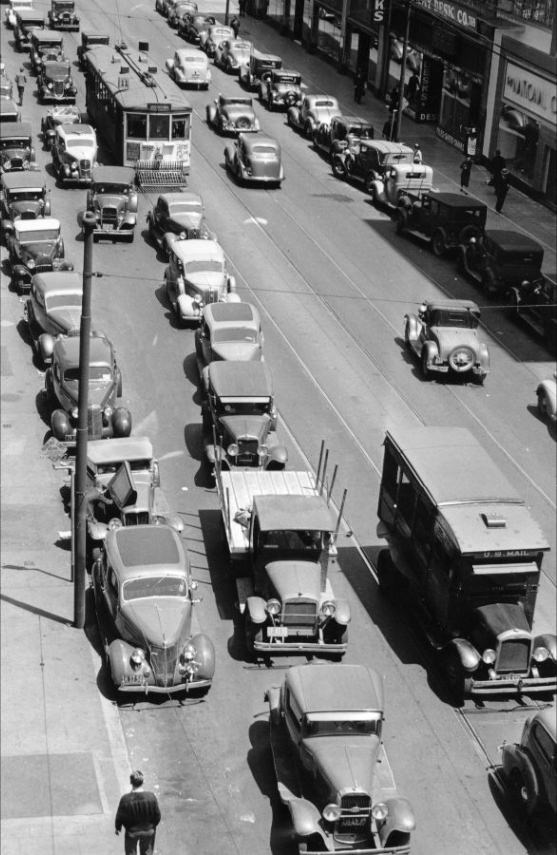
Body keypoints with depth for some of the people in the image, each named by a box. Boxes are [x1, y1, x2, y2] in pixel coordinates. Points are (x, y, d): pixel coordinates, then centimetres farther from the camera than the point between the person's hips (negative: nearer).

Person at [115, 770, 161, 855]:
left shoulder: (125, 799, -30)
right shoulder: (151, 797, -26)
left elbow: (120, 817, -14)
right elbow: (157, 815, -11)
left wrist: (117, 827, 7)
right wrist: (153, 825, 10)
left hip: (132, 831, -1)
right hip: (148, 830, 1)